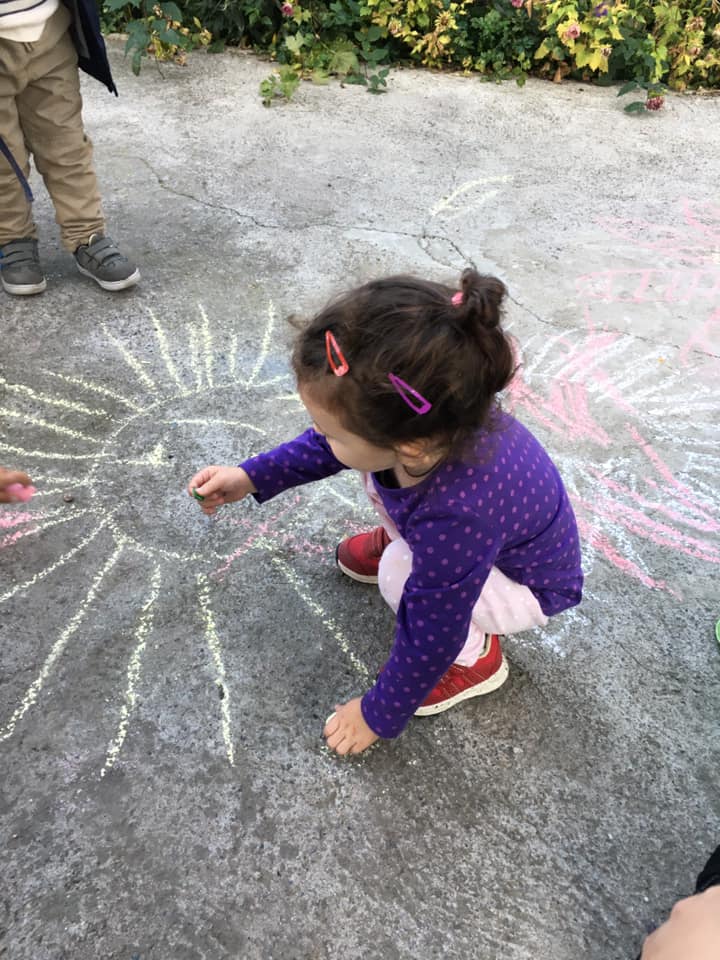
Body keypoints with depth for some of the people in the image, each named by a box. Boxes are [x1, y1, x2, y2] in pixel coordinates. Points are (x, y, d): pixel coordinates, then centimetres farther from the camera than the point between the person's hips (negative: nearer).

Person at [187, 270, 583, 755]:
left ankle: (475, 658, 2)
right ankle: (401, 542, 23)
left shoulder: (454, 521, -45)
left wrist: (379, 715, -12)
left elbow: (428, 641, -28)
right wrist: (252, 477, -3)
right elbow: (329, 445, -4)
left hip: (531, 584, -6)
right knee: (372, 457, -4)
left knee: (402, 575, -28)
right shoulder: (414, 423, -28)